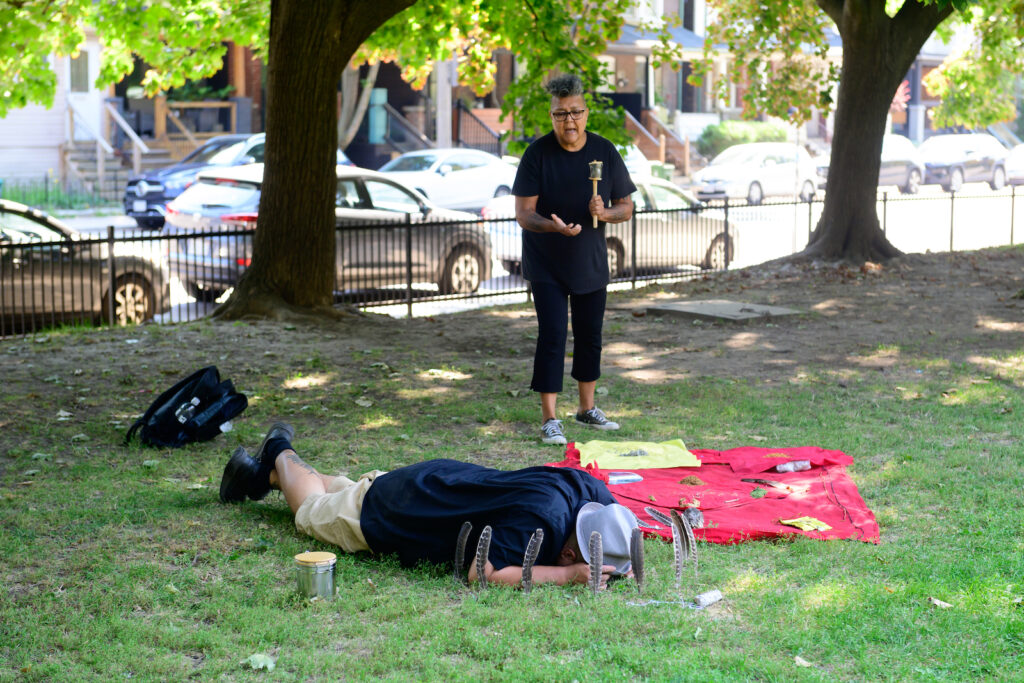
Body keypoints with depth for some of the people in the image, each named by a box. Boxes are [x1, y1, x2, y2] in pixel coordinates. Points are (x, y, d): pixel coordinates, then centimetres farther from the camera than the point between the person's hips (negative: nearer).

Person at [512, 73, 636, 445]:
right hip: (546, 263, -4)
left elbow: (626, 206, 1)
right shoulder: (538, 153, -13)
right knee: (552, 334, -10)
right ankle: (549, 419, -3)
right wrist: (552, 226, -35)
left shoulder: (604, 151, -4)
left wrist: (605, 213, -21)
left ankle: (587, 408, 30)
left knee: (590, 334, 13)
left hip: (590, 261, 4)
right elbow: (523, 214, -15)